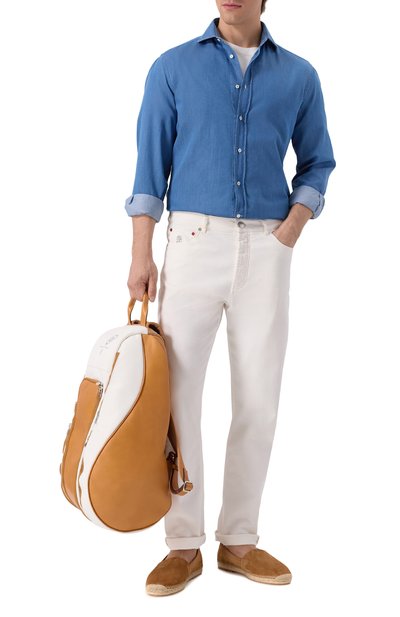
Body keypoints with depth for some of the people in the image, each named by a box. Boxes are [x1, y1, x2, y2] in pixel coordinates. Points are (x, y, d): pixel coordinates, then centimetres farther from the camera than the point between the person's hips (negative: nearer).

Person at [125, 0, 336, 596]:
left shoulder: (299, 75, 8)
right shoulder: (173, 67, 5)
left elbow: (317, 162, 16)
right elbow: (151, 164, 3)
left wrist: (294, 224, -2)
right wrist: (141, 254, -3)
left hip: (266, 249, 2)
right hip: (193, 240, -1)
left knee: (258, 400, 3)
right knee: (176, 391, -4)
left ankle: (239, 540, 16)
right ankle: (184, 545, 7)